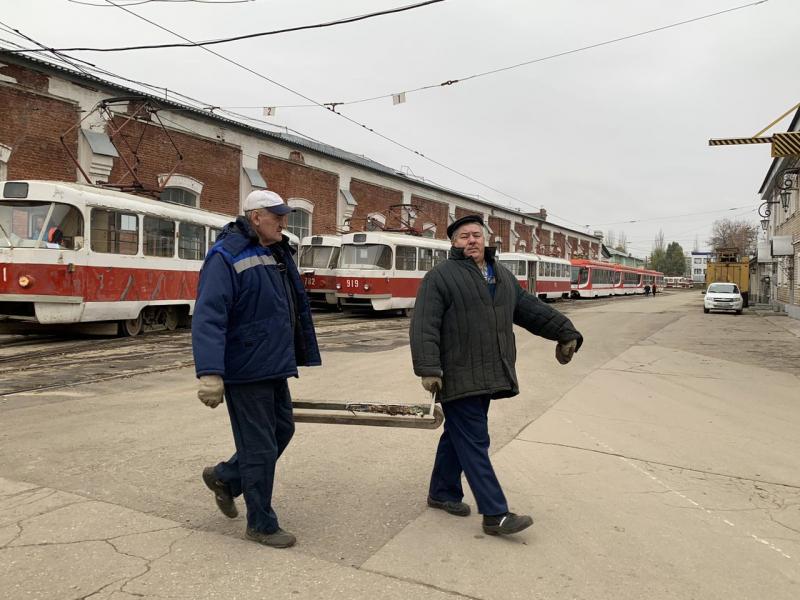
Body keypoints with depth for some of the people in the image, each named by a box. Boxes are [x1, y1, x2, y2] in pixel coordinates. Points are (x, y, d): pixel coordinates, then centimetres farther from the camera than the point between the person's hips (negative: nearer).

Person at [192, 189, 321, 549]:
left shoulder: (279, 255, 12)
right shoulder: (227, 257, -16)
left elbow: (298, 308, 18)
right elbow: (208, 317, -26)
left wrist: (307, 354, 20)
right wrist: (210, 373, -34)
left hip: (275, 368, 9)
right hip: (246, 372, -9)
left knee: (282, 429, 20)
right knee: (260, 447, 2)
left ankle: (224, 477, 38)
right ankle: (261, 525, 21)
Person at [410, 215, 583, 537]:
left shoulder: (503, 276, 16)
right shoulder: (440, 277, -7)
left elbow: (533, 309, 22)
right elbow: (424, 327, -14)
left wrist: (566, 332, 17)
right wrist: (428, 370, -22)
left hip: (486, 378, 7)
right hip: (458, 378, -7)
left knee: (457, 437, 18)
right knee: (474, 443, -3)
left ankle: (442, 493, 33)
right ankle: (496, 515, 3)